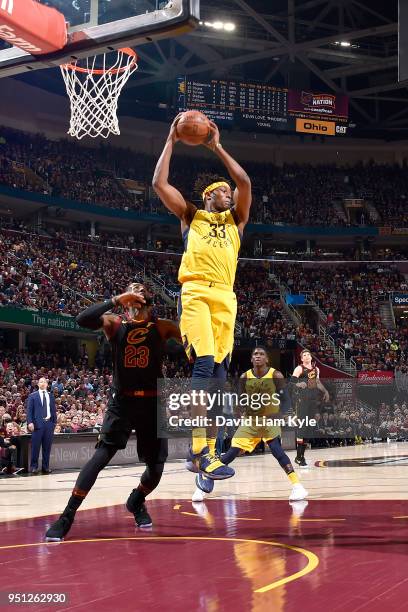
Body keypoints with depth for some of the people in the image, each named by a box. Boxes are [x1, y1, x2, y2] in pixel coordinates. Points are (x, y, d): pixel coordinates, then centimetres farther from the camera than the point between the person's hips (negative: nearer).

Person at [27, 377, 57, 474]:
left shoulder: (51, 396, 15)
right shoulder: (32, 396, 6)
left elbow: (54, 410, 16)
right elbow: (29, 410, 1)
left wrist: (55, 422, 8)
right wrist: (30, 422, -10)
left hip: (49, 423, 3)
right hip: (38, 423, -3)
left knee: (47, 447, 4)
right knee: (35, 447, -4)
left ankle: (46, 467, 10)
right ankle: (34, 467, 3)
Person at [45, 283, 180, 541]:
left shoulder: (162, 326, 3)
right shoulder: (114, 323, 1)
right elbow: (83, 319, -18)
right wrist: (116, 299, -22)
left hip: (152, 403, 2)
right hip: (122, 402, -1)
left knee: (156, 468, 5)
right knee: (101, 456, -16)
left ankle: (136, 502, 37)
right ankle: (68, 515, -10)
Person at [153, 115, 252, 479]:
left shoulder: (235, 219, 24)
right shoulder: (191, 216, 18)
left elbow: (245, 183, 10)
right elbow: (160, 183, 8)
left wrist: (217, 147, 15)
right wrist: (171, 141, 14)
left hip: (225, 297, 5)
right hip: (196, 293, -4)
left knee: (218, 373, 1)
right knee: (203, 366, -20)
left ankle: (204, 451, 6)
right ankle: (200, 451, -23)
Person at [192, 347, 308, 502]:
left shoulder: (276, 375, -14)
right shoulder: (245, 377, -5)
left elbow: (286, 400, -16)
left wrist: (276, 415, -29)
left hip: (270, 420, -3)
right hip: (251, 419, 3)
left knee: (277, 450, -25)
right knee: (232, 452, -2)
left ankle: (297, 486, -17)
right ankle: (204, 484, 9)